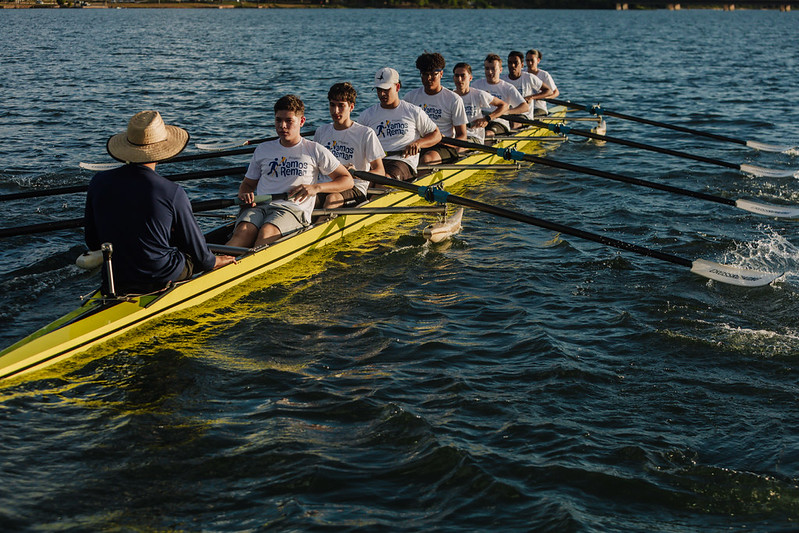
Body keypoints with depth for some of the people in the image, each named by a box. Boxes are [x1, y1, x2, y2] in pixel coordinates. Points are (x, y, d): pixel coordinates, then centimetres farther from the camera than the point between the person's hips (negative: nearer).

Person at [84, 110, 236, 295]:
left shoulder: (99, 183, -6)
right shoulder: (173, 192, -17)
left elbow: (92, 242, 5)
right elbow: (195, 246, -3)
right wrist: (212, 262, 19)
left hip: (114, 283, 5)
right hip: (162, 278, -5)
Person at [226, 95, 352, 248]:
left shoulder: (315, 151, 13)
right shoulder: (263, 149, 23)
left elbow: (347, 180, 14)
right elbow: (248, 183, 30)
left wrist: (316, 187, -3)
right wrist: (244, 194, 3)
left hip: (294, 208, -3)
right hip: (260, 205, 3)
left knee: (266, 233, -37)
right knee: (244, 231, -34)